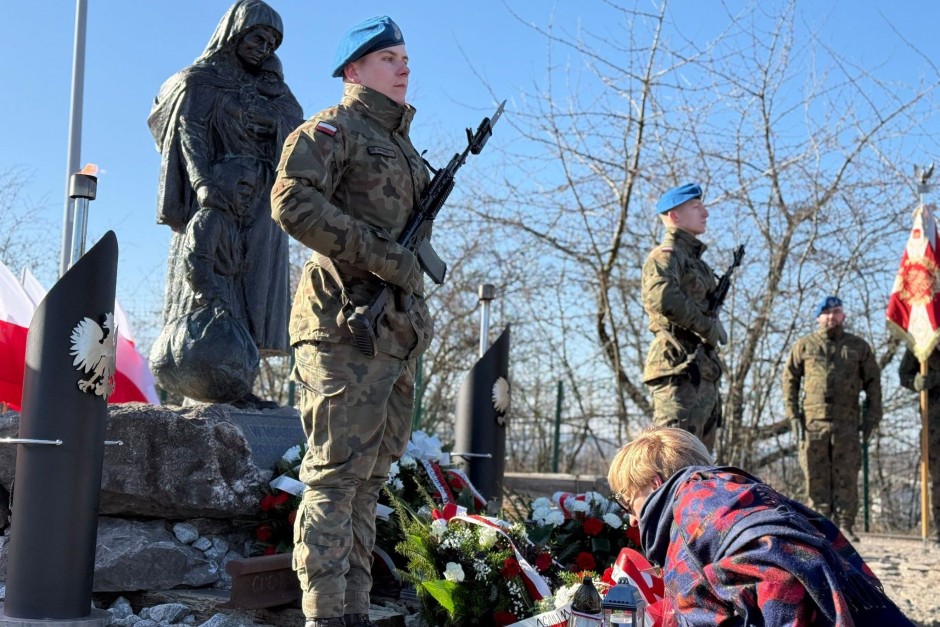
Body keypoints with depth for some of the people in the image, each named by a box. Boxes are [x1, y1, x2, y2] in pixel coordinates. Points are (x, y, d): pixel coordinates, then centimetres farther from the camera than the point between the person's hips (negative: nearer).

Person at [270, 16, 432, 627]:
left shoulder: (401, 144, 24)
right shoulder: (333, 128, -2)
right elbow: (293, 202, -18)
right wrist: (382, 255, -19)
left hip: (396, 330, 9)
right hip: (347, 325, -9)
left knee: (370, 477, 9)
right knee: (336, 473, -9)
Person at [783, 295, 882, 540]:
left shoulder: (859, 346, 13)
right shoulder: (804, 346, 10)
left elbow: (872, 382, 14)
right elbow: (790, 379, 11)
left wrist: (872, 416, 4)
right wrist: (793, 414, 2)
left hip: (847, 422, 0)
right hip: (813, 422, 0)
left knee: (846, 476, -1)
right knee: (816, 477, 0)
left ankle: (845, 526, 5)